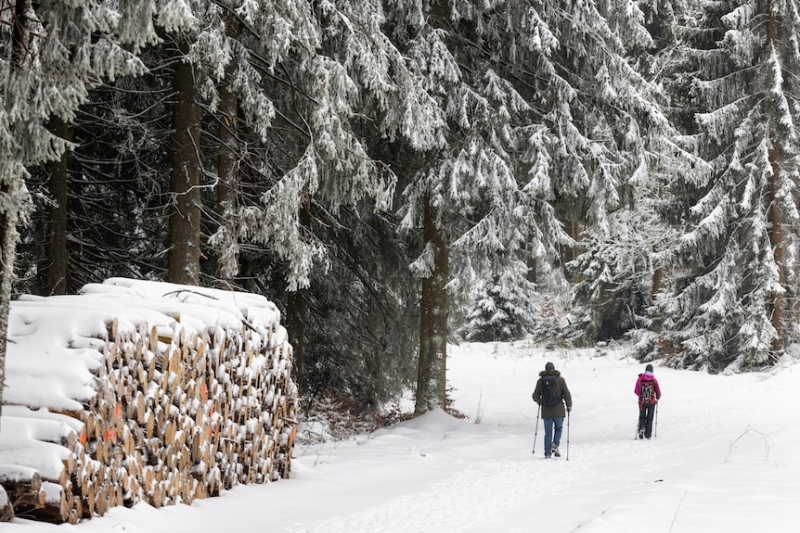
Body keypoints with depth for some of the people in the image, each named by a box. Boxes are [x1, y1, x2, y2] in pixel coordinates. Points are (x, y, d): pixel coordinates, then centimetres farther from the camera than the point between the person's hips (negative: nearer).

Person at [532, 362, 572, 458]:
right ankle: (555, 445, -3)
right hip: (558, 411, -1)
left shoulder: (540, 381, 0)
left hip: (546, 412, 1)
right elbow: (567, 394, -4)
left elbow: (535, 397, 4)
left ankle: (547, 453, 10)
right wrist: (569, 406, 10)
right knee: (558, 428, 19)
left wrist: (539, 401, 26)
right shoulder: (560, 380, -4)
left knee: (548, 432, 11)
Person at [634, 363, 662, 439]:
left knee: (642, 417, 16)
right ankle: (648, 434, 7)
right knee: (649, 418, 11)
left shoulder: (640, 379, -4)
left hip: (642, 401, 0)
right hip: (652, 401, 0)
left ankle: (641, 428, -9)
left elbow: (636, 391, -3)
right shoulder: (654, 380, -5)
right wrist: (658, 397, 21)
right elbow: (658, 391, -1)